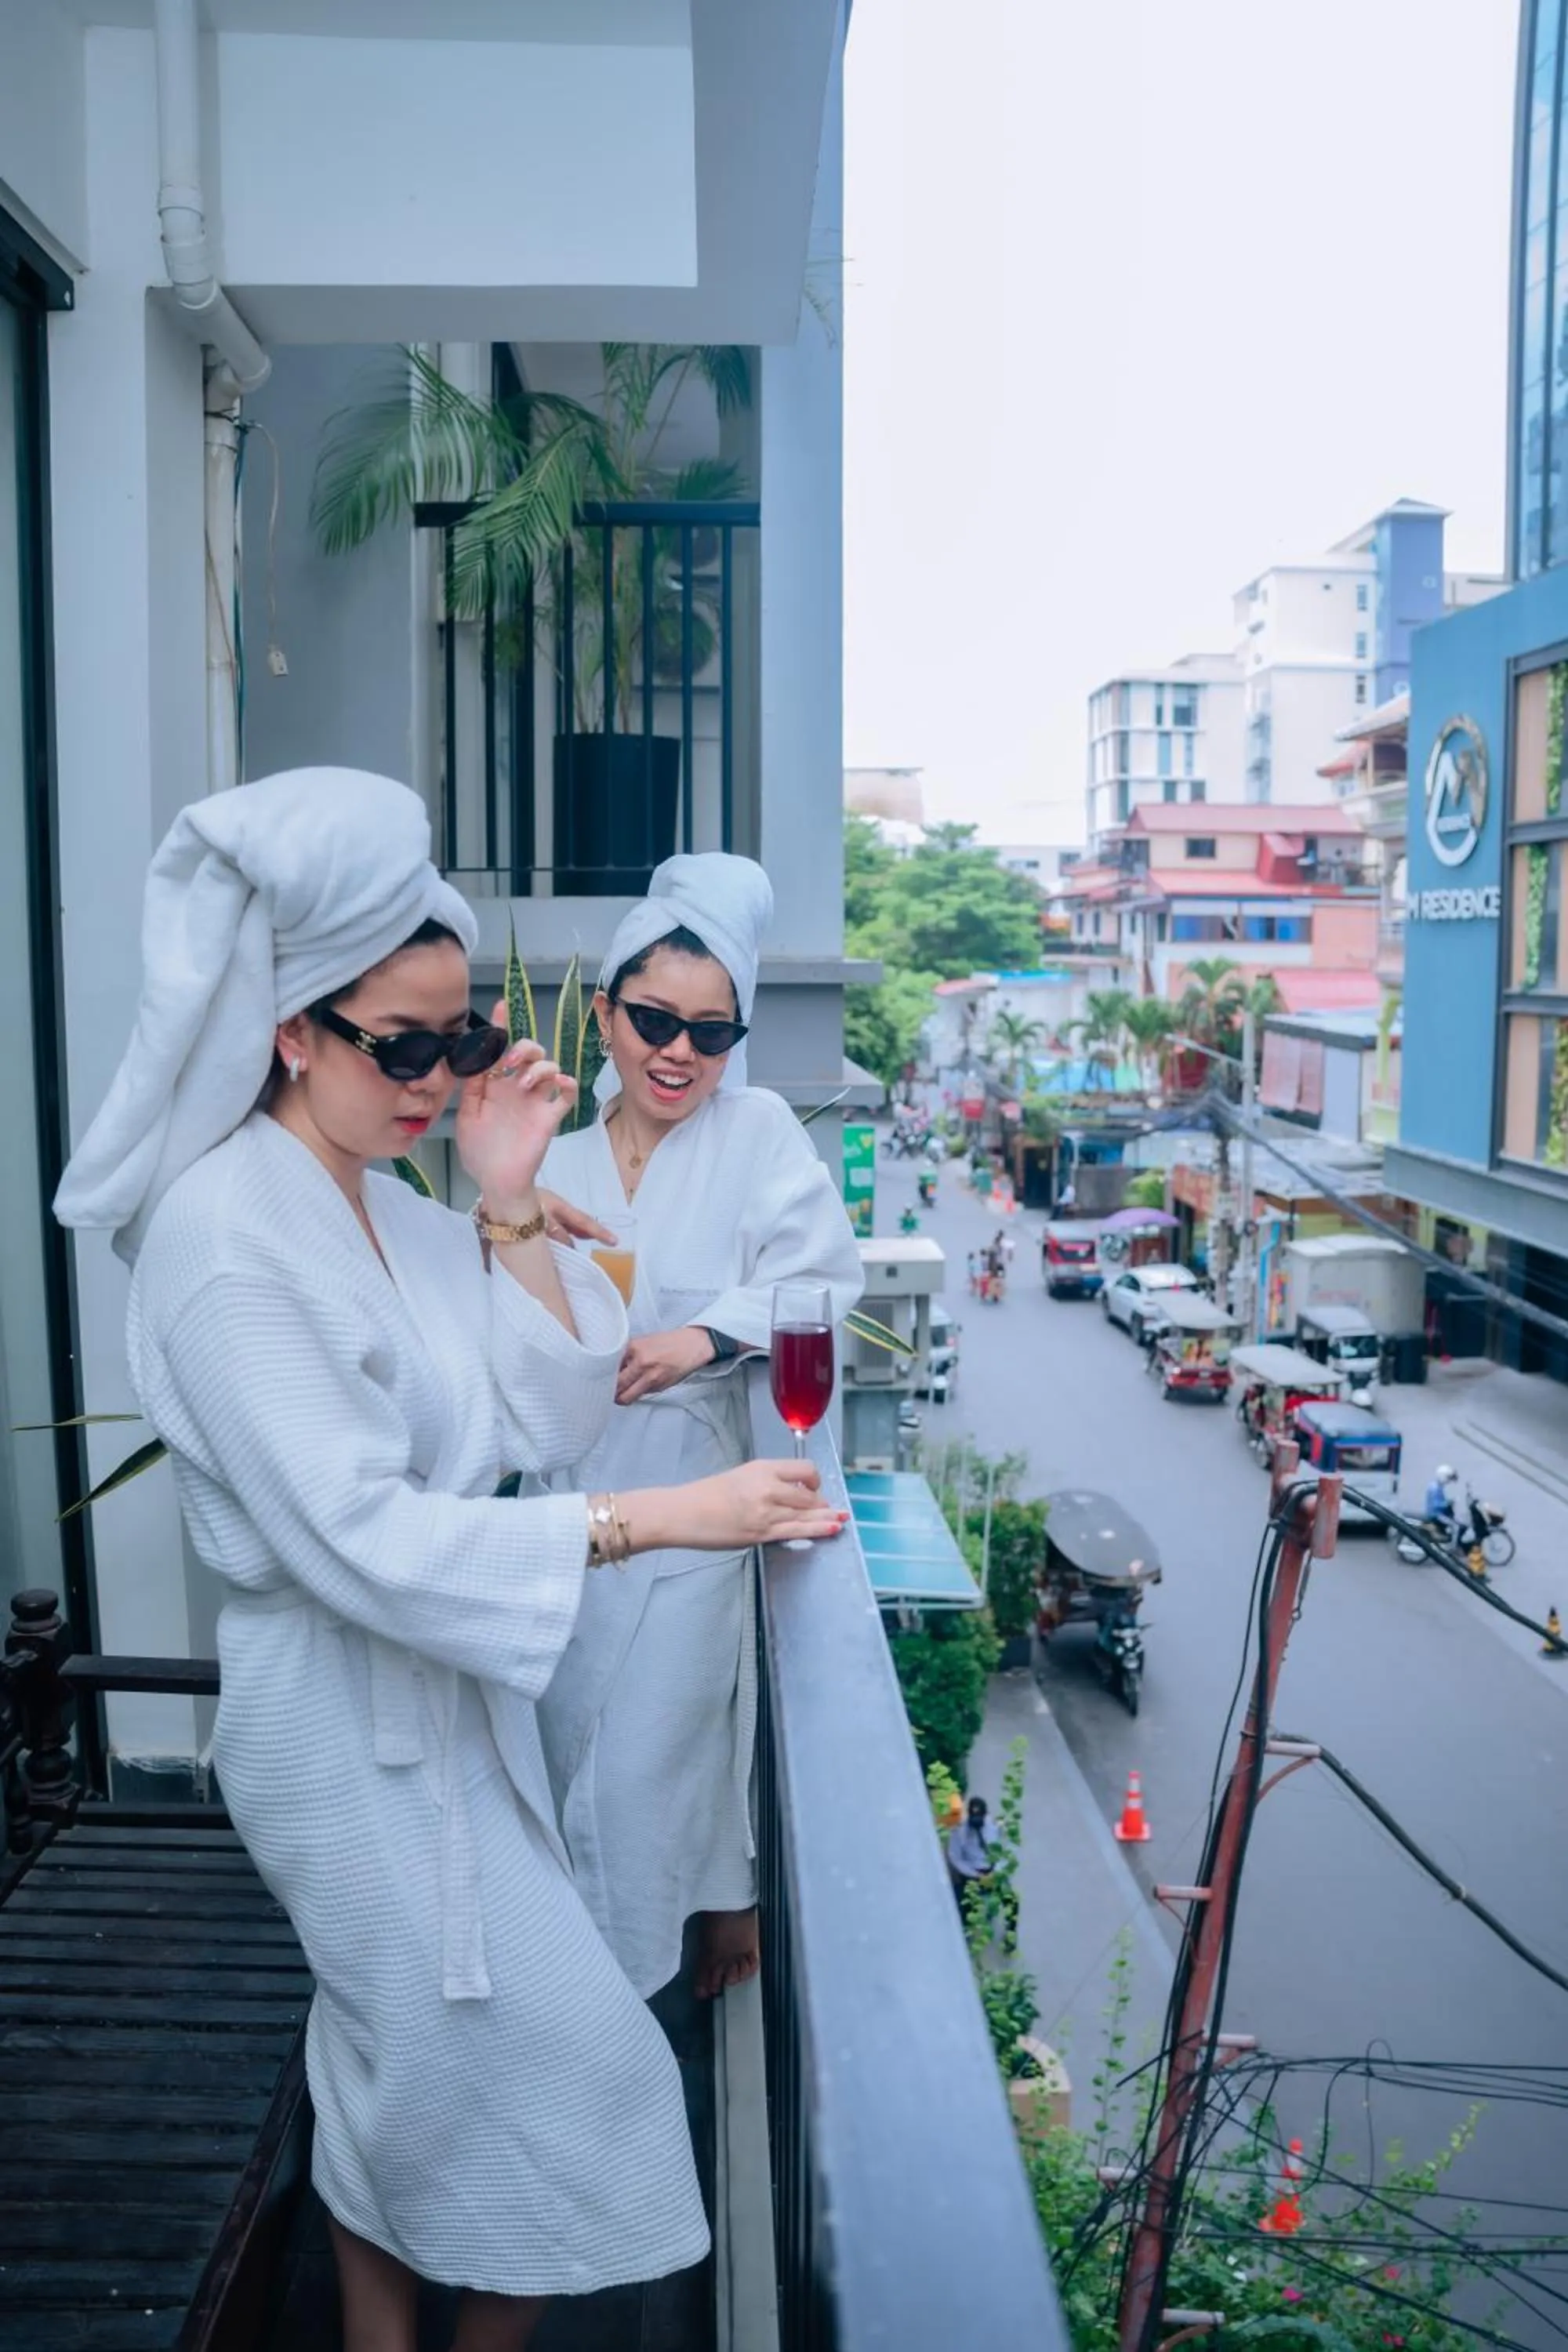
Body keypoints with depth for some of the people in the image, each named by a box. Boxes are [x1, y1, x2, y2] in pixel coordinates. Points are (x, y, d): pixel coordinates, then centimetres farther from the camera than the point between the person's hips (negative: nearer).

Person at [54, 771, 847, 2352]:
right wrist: (656, 1521, -31)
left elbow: (549, 1411, 1)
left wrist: (508, 1203, -10)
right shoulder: (224, 1235, -22)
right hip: (351, 1717, -8)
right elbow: (361, 1538, -28)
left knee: (405, 2058, 20)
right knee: (555, 2055, 4)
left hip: (442, 1681, 8)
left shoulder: (385, 1203, 5)